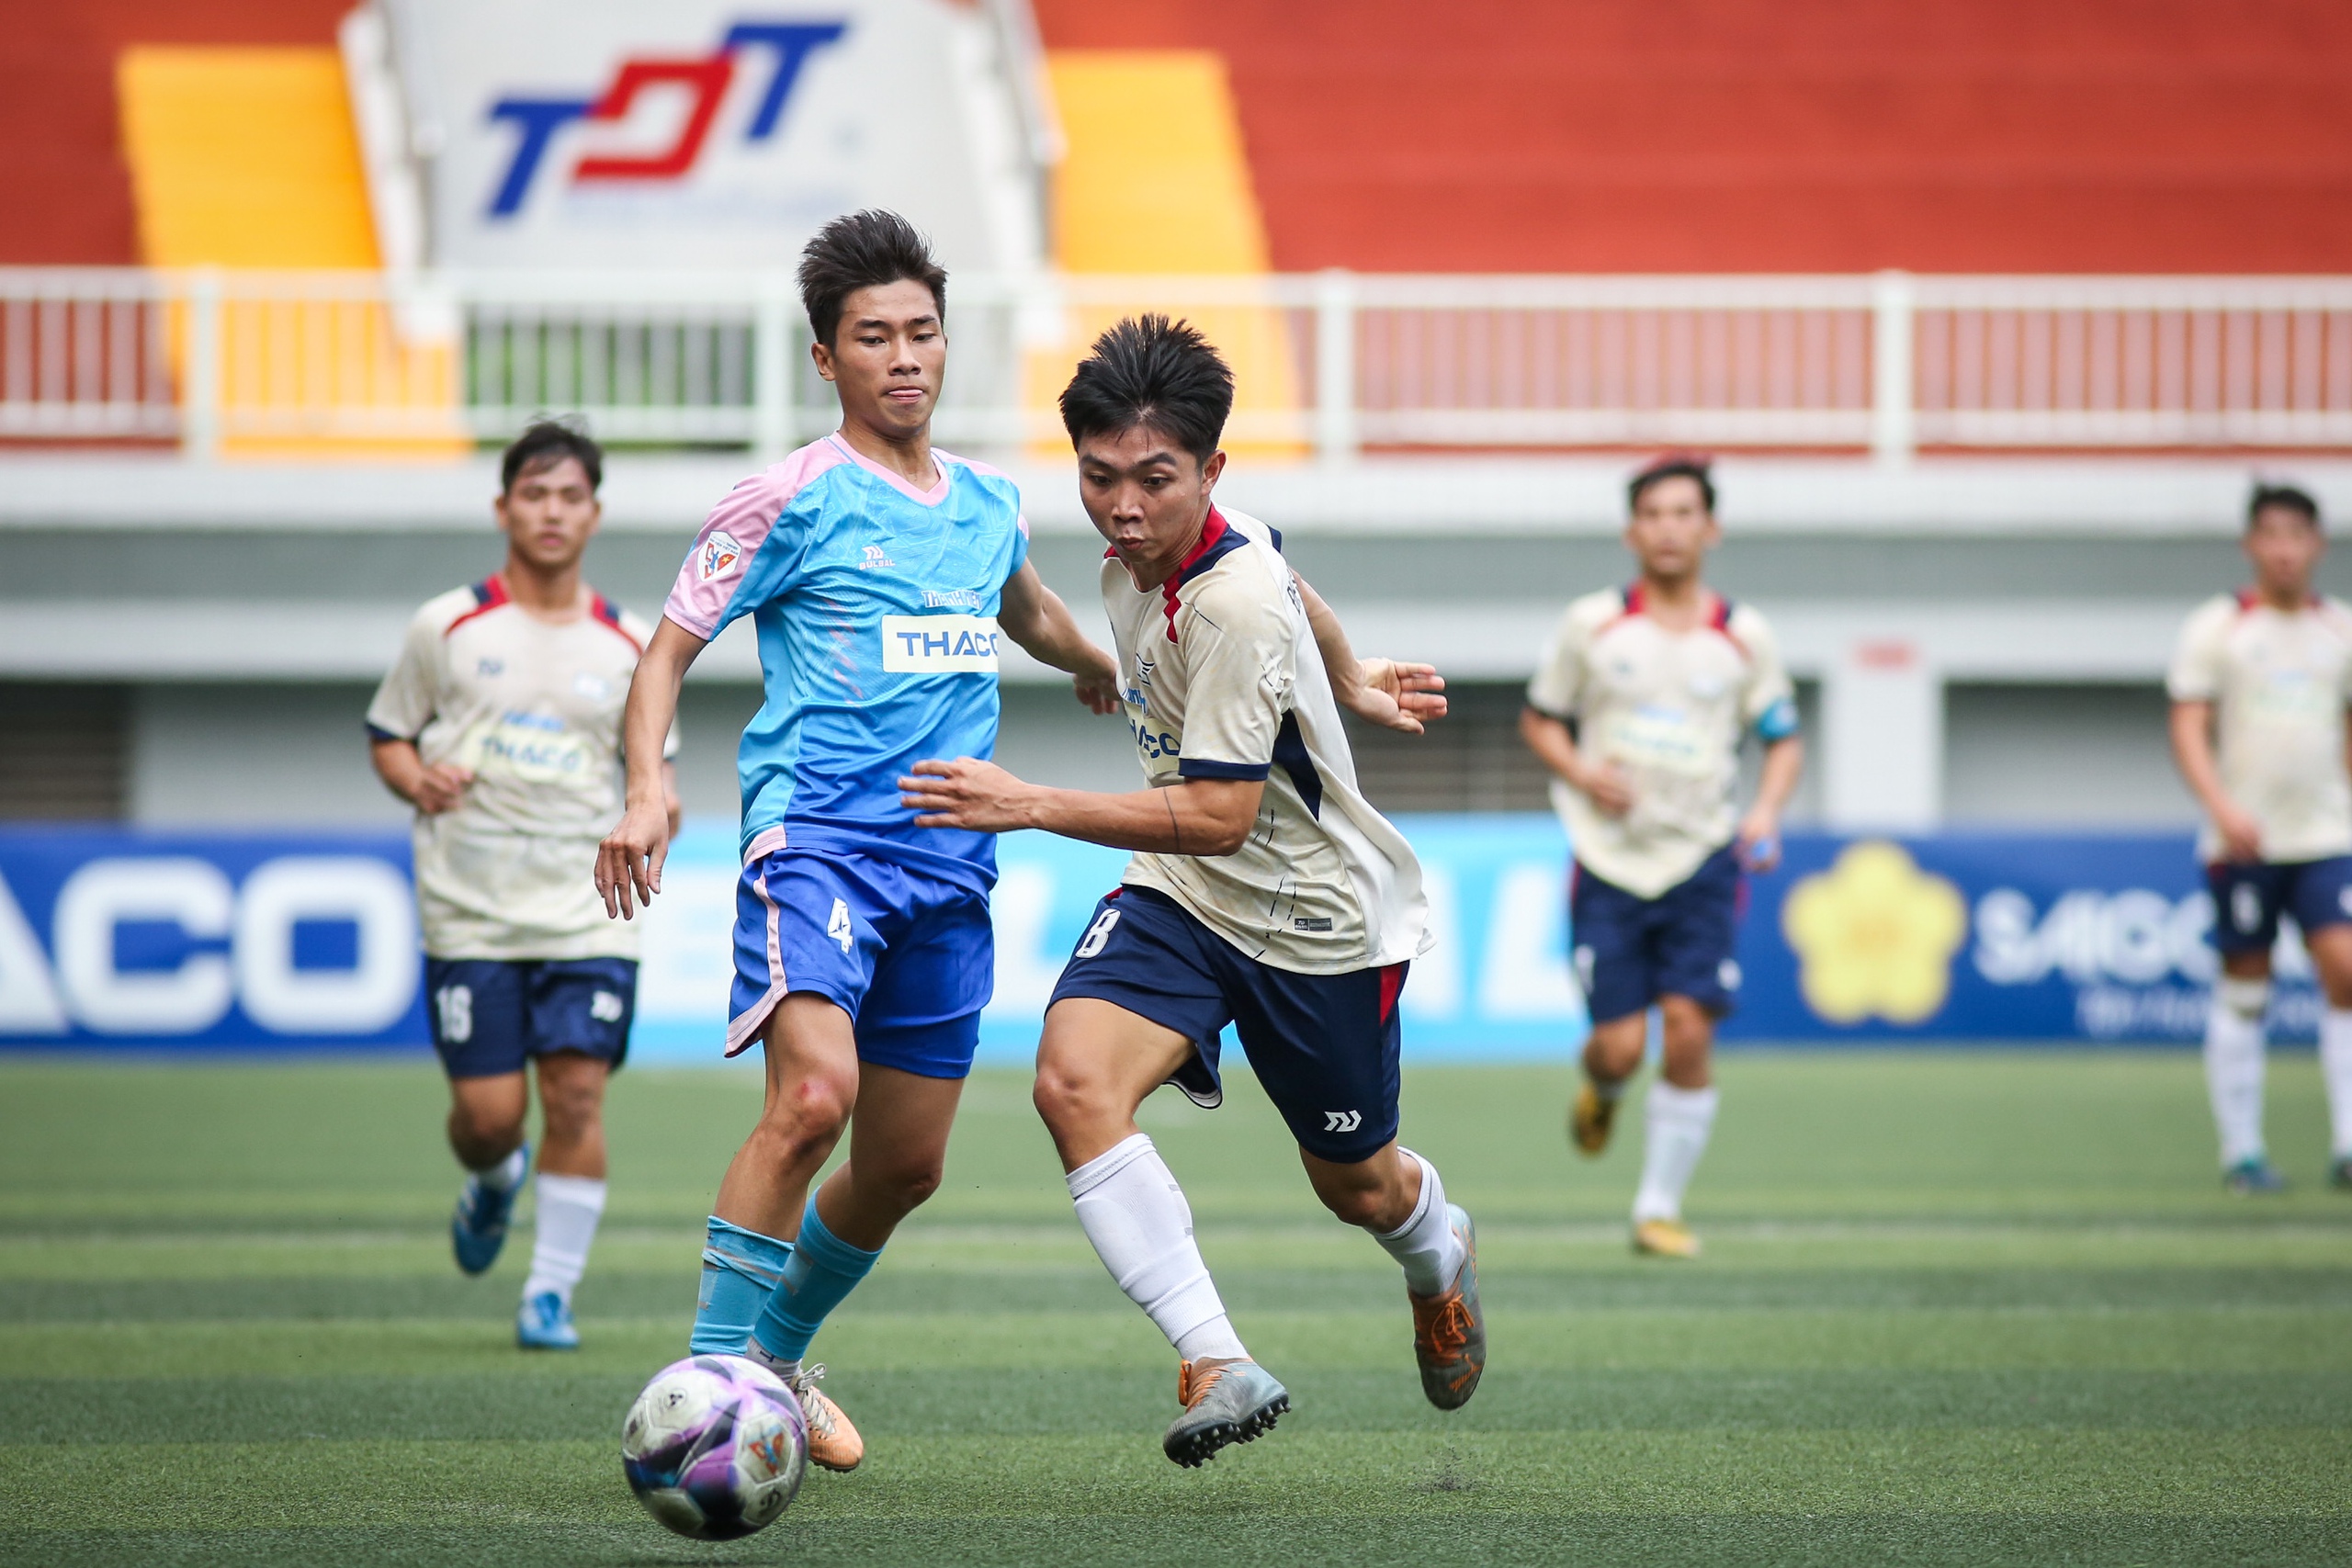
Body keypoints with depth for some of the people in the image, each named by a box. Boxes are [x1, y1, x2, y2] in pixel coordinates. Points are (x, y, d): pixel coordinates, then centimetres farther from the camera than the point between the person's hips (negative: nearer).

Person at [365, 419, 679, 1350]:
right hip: (471, 913, -1)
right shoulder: (449, 629, 3)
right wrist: (417, 780, -10)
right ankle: (494, 1182, 34)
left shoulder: (627, 648, 7)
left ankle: (552, 1291, 2)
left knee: (577, 1092, -10)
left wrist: (659, 799, -4)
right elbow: (387, 734, 11)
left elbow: (652, 758, 18)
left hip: (588, 912, 1)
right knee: (487, 1113, -4)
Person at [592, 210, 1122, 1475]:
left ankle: (779, 1351, 34)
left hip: (952, 861, 7)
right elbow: (669, 648, -2)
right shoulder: (792, 502, -3)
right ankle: (708, 1373, -23)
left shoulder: (990, 504, 15)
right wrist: (647, 790, -18)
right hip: (816, 834, -6)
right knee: (814, 1096, -28)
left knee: (907, 1163, 10)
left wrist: (1094, 661, 56)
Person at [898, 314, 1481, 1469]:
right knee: (1074, 1079, -24)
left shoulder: (1235, 607, -30)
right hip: (1178, 897, 6)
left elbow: (1218, 816, -33)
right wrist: (1343, 673, 35)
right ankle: (1217, 1363, -25)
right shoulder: (1137, 557, -6)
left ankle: (1440, 1258, 54)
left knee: (1357, 1186, 15)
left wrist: (1031, 805, -37)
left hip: (1315, 917, -6)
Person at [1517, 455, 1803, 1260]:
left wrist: (1767, 810, -7)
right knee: (1620, 1045, -7)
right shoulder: (1591, 624, 2)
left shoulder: (1744, 636, 4)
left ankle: (1660, 1207, 3)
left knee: (1689, 1032, -11)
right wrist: (1582, 774, -9)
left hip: (1702, 861, 1)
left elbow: (1783, 738, 12)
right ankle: (1601, 1094, 33)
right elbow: (1539, 718, 11)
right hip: (1609, 860, -1)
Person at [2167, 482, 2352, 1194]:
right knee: (2243, 992, 2)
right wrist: (2222, 808, -19)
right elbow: (2189, 728, -5)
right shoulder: (2218, 627, 0)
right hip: (2244, 841, -2)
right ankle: (2241, 1150, 11)